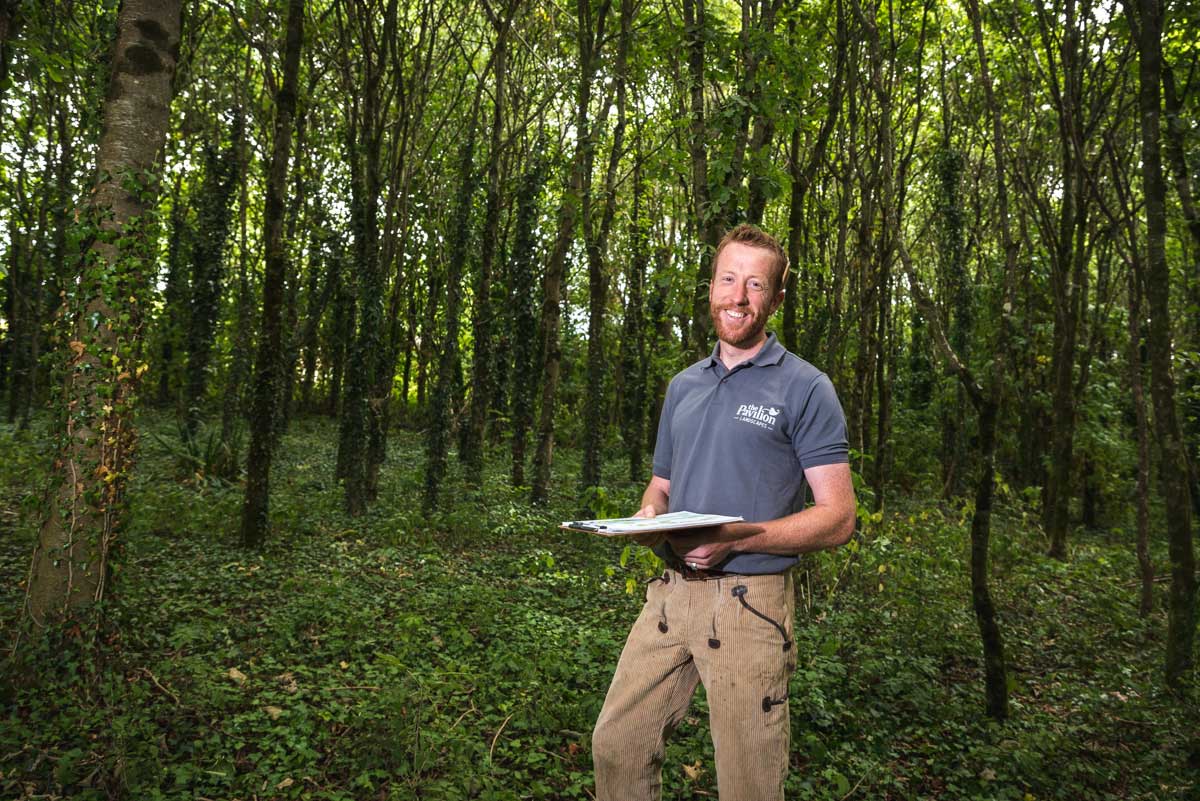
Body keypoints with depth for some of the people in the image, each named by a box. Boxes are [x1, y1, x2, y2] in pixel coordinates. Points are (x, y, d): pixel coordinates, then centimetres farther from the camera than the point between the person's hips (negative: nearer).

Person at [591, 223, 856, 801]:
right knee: (615, 747, 10)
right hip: (669, 594, 5)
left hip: (748, 603, -5)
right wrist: (649, 516, -2)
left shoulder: (805, 388, -6)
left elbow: (837, 518, -9)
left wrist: (735, 537, -22)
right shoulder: (682, 385, 13)